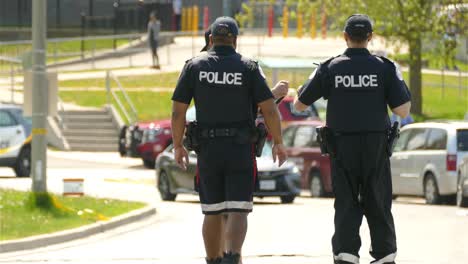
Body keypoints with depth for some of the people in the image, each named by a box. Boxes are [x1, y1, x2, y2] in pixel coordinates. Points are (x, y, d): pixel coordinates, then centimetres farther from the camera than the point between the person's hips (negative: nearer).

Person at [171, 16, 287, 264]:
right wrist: (278, 143, 7)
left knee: (212, 212, 13)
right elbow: (269, 109, -5)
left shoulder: (195, 66, 2)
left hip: (208, 149, 2)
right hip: (241, 148, -2)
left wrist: (178, 146, 10)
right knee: (238, 211, -5)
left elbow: (178, 111, 0)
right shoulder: (248, 67, -1)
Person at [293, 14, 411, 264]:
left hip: (342, 147, 0)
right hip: (376, 146, 0)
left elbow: (299, 104, 4)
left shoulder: (330, 68, -1)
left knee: (347, 204, 5)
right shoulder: (384, 68, -2)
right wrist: (399, 81, 12)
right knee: (377, 204, 11)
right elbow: (403, 110, -5)